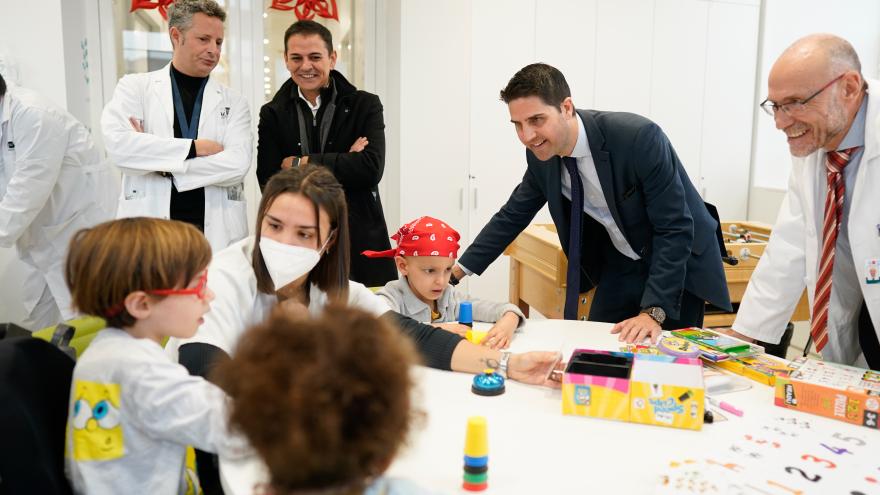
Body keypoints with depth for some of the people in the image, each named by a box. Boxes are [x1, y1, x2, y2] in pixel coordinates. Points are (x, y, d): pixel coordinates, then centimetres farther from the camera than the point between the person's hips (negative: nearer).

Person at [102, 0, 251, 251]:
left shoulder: (233, 102, 7)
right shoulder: (135, 87, 6)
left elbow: (237, 164, -8)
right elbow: (117, 143, -11)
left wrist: (159, 161, -10)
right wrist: (194, 147, -11)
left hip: (217, 230, 1)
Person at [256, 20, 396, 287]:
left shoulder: (365, 105, 3)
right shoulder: (273, 114, 8)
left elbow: (371, 169, -12)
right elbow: (269, 181, -5)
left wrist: (301, 164, -9)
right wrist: (344, 163, -11)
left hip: (360, 244, -1)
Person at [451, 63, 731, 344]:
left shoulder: (639, 138, -30)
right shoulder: (541, 155, -12)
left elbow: (676, 228, -27)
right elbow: (513, 216, 2)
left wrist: (653, 312, -33)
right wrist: (460, 269, -4)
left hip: (679, 263, -4)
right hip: (620, 265, 5)